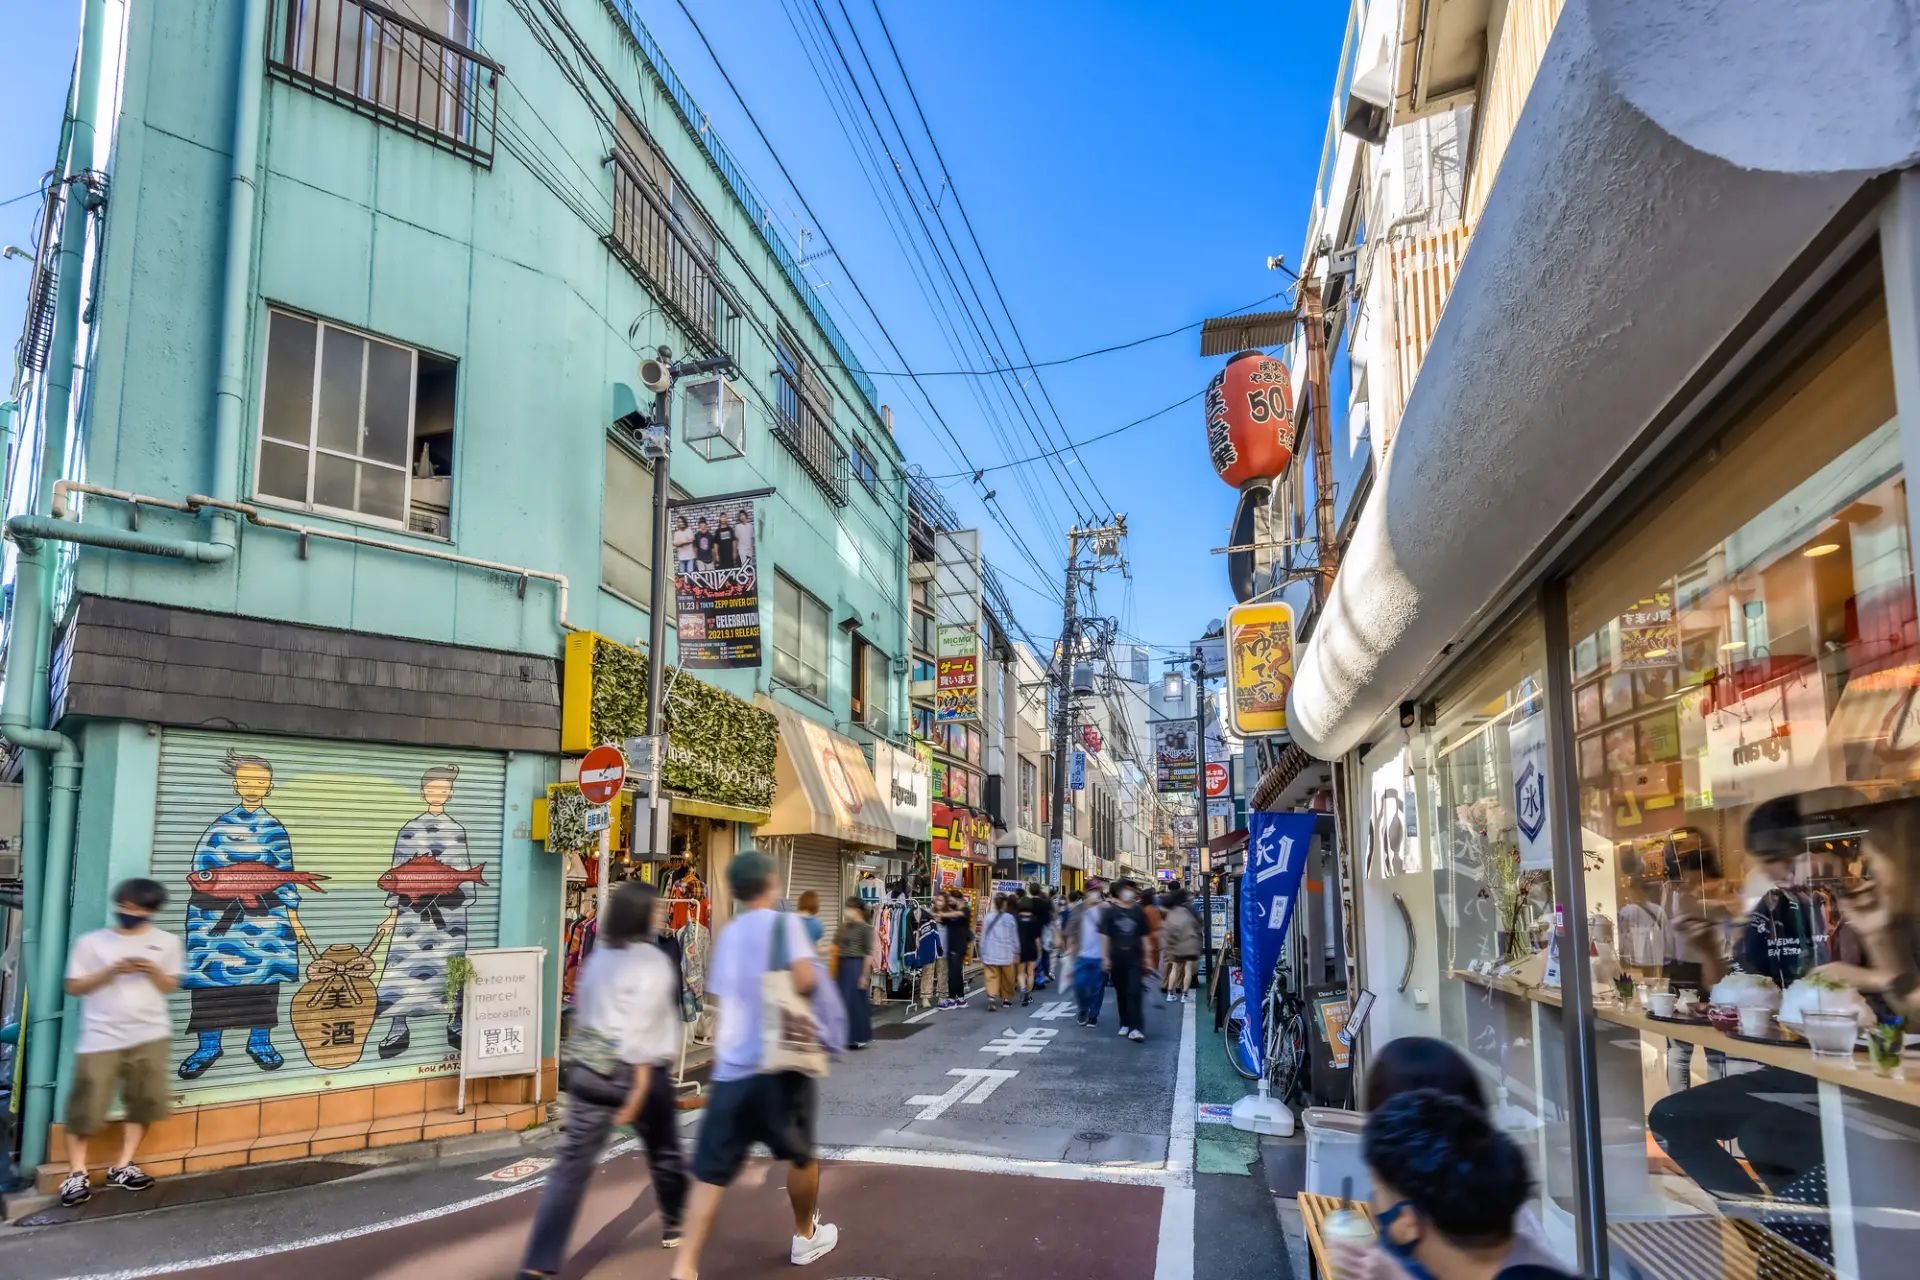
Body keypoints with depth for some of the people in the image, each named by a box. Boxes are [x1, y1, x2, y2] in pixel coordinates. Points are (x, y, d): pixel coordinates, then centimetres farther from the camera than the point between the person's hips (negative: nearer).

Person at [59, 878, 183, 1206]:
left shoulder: (167, 942, 5)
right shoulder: (92, 942, 1)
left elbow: (170, 986, 9)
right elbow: (74, 986, 1)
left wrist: (153, 971, -12)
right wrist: (110, 972, -14)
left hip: (149, 1035, 2)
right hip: (101, 1038, -1)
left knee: (144, 1102, 4)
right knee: (86, 1105, -3)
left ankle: (122, 1167, 17)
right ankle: (76, 1174, 11)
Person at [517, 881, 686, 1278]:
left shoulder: (598, 956, 5)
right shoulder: (653, 961, -13)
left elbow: (583, 1011, 10)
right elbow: (641, 1026, -19)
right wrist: (641, 1083, -19)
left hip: (591, 1068, 4)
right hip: (640, 1070, -4)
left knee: (572, 1165, 0)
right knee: (664, 1152, 20)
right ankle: (674, 1226, 39)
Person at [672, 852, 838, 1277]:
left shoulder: (727, 934, 10)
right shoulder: (784, 922, -8)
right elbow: (804, 979, -22)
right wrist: (814, 966, 0)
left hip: (730, 1067, 4)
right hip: (780, 1064, -4)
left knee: (712, 1171, 4)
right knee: (802, 1155, 19)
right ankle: (806, 1236, 36)